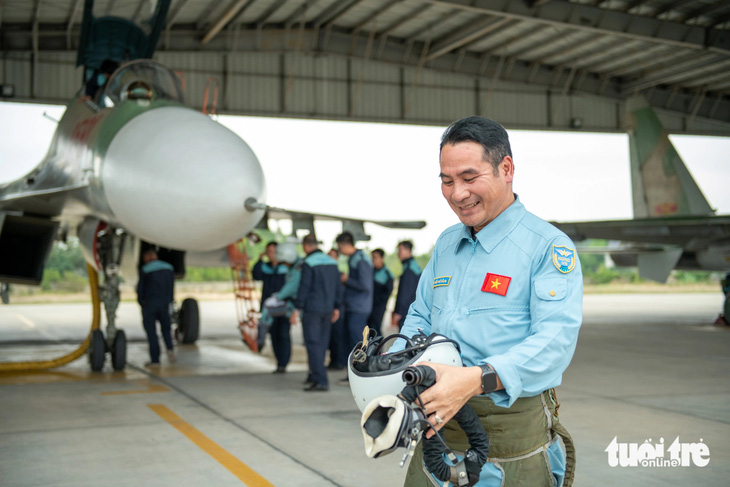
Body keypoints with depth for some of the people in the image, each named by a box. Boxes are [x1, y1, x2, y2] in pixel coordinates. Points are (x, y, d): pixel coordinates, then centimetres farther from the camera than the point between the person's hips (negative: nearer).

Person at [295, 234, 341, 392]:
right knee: (321, 344, 12)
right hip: (327, 309, 7)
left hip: (312, 309, -7)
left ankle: (321, 381, -9)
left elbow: (304, 288, -13)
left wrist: (298, 308, -8)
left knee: (313, 344, -4)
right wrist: (336, 307, 18)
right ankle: (315, 377, 21)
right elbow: (337, 286, 12)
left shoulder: (308, 263, -11)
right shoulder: (332, 262, 10)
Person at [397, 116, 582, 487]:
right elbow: (421, 317, 19)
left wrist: (477, 379, -35)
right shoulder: (445, 244, 14)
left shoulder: (549, 247, -10)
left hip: (512, 438, -6)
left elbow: (555, 339, -21)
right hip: (437, 428, 6)